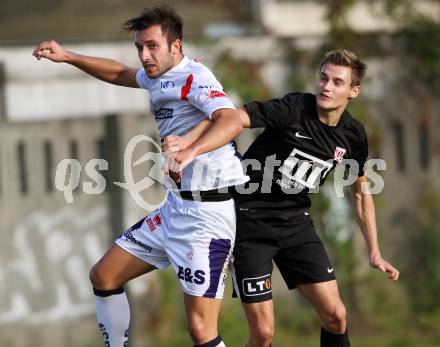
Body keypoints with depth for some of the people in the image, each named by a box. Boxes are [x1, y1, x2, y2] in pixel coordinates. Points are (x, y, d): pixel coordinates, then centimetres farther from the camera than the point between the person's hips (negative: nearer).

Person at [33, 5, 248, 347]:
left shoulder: (194, 77, -16)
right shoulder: (159, 77, 12)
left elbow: (232, 120, -34)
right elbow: (120, 74, 33)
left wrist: (190, 151, -51)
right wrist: (67, 57, 23)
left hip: (208, 215, -10)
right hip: (174, 207, 10)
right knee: (103, 277, 16)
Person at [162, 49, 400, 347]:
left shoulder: (354, 135, -1)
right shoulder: (294, 108, -19)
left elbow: (361, 192, 15)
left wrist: (374, 252, 12)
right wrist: (188, 141, -48)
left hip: (296, 222, 5)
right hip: (251, 220, -5)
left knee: (335, 316, -2)